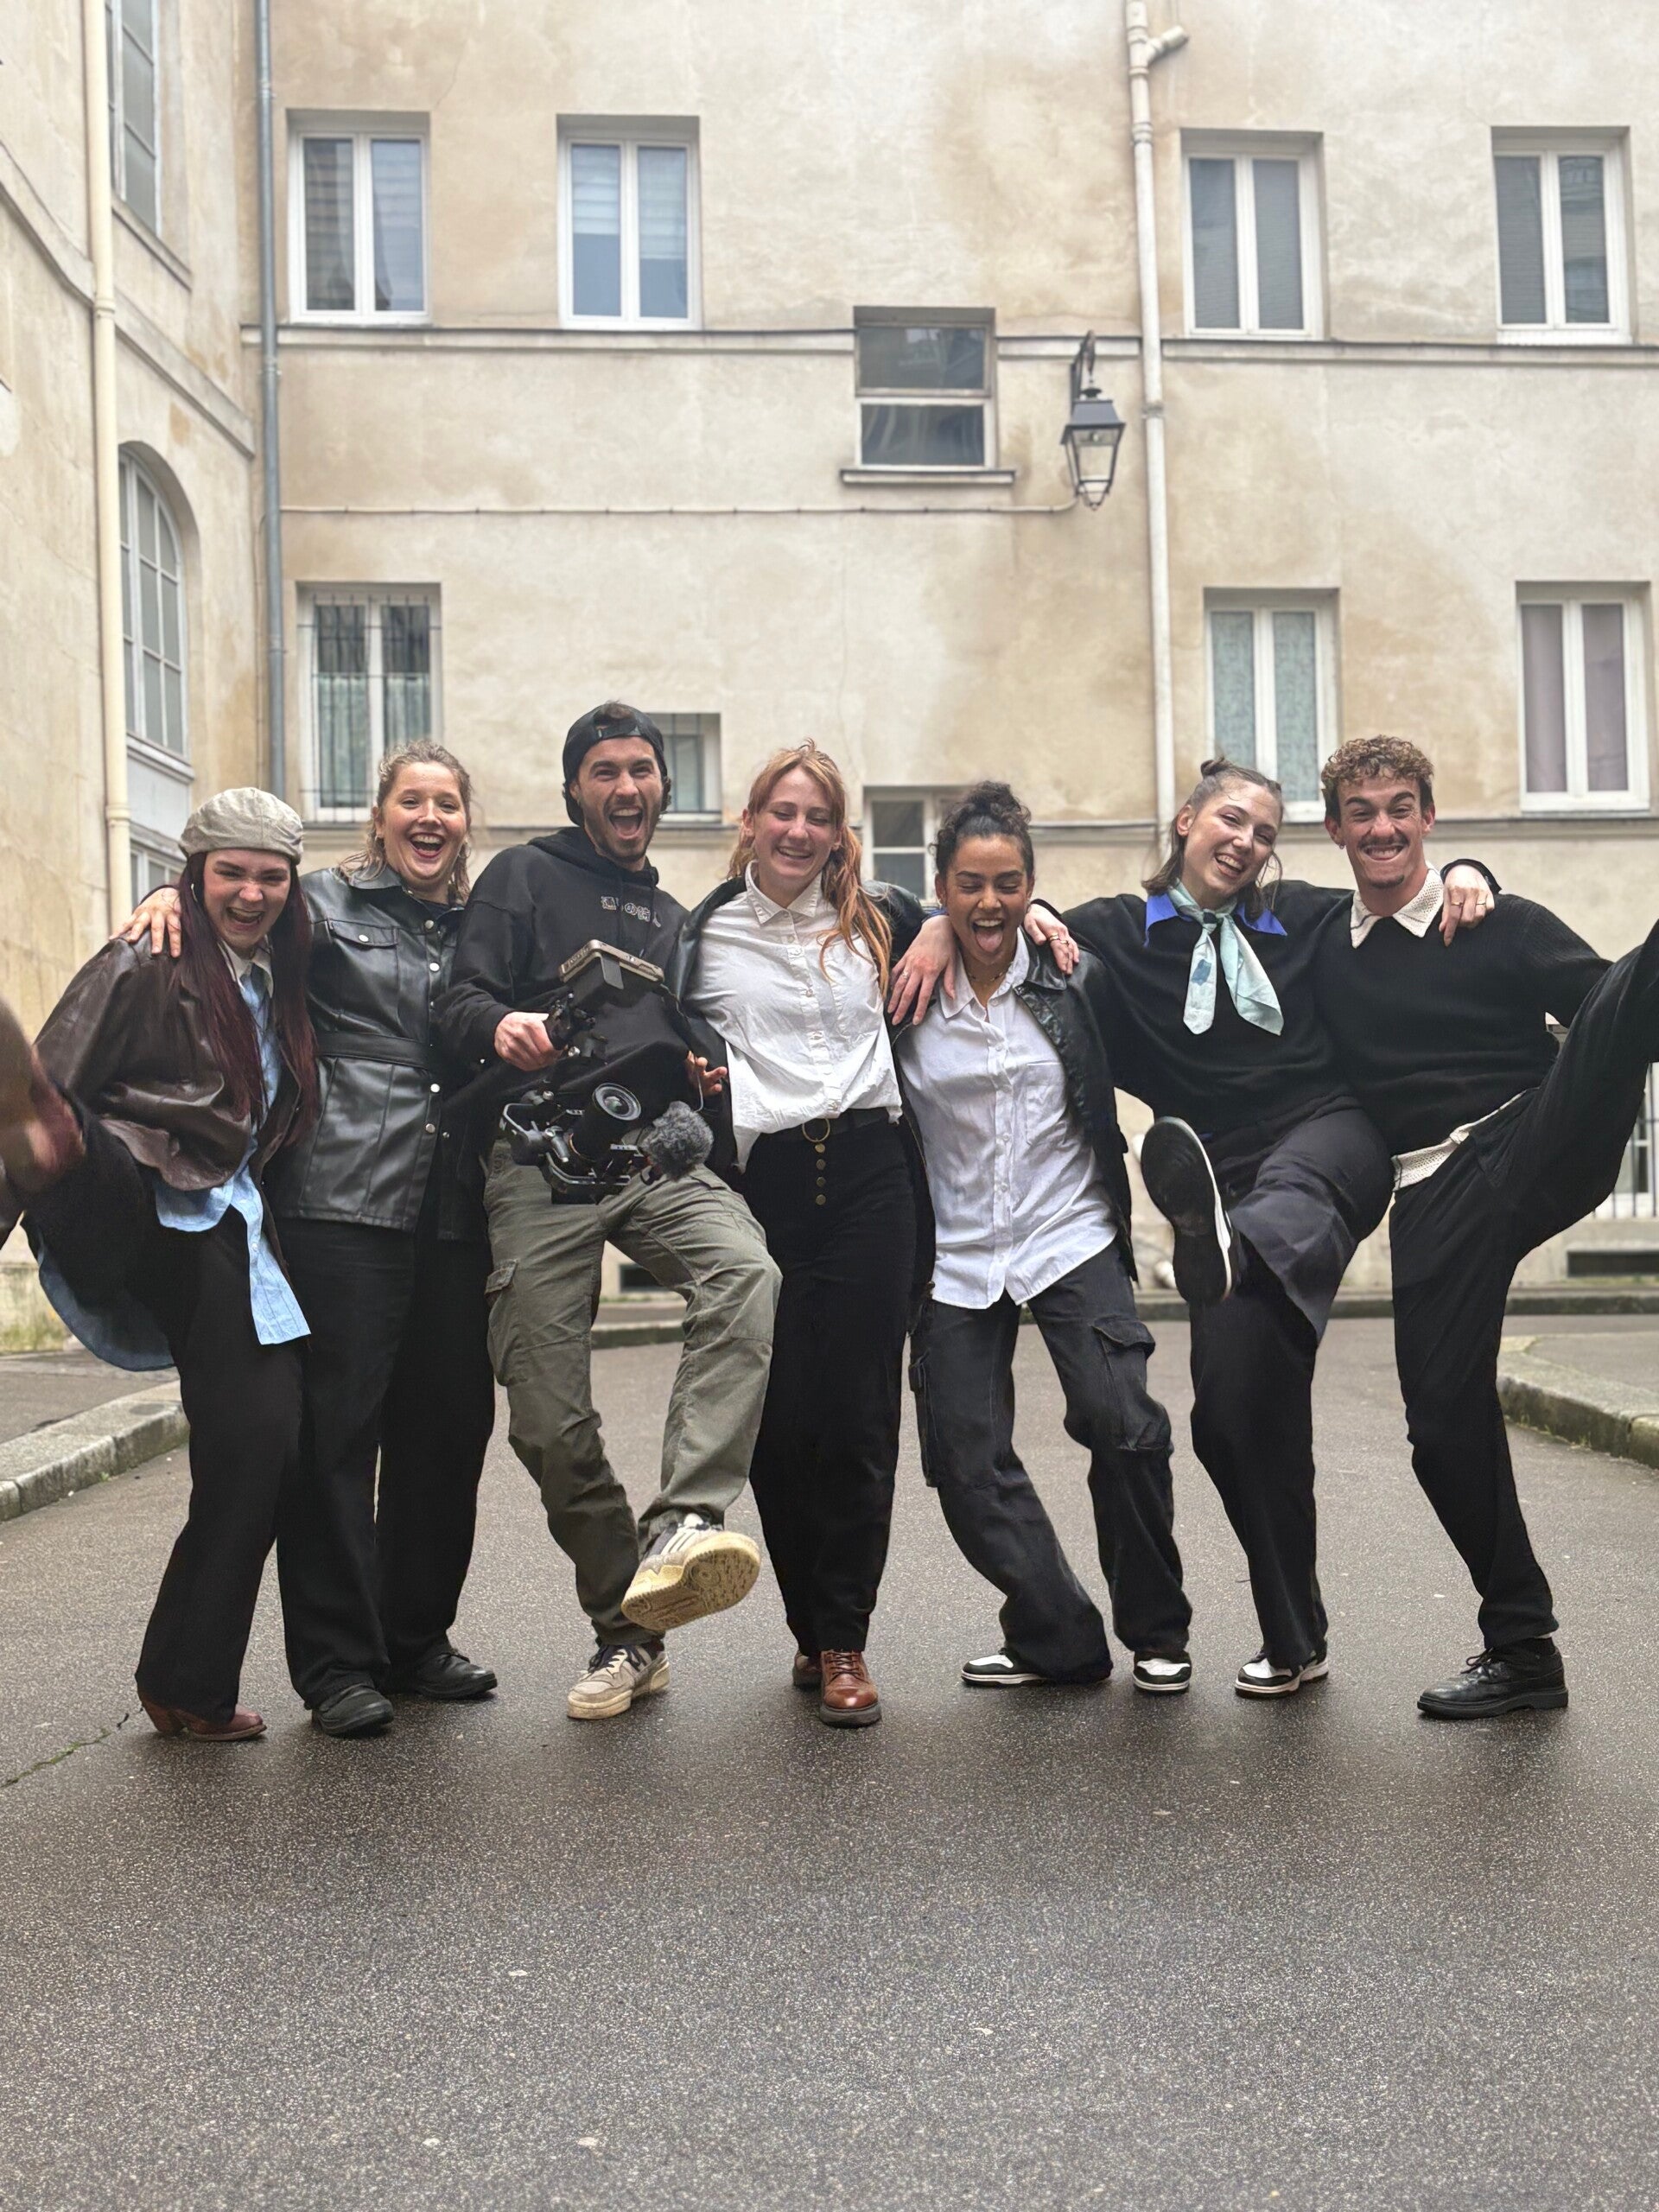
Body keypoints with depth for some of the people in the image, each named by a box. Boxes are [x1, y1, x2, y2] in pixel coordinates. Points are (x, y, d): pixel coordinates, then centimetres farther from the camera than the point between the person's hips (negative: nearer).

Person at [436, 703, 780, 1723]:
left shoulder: (672, 916, 27)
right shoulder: (524, 877, 12)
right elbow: (459, 1003, 0)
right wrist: (501, 1023, -22)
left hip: (658, 1156, 3)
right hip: (542, 1161, -2)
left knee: (747, 1275, -32)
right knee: (551, 1421, -5)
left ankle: (681, 1530, -38)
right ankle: (627, 1631, 11)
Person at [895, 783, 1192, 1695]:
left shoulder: (1074, 979, 0)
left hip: (1069, 1234, -1)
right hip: (953, 1253, 1)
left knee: (1122, 1422, -17)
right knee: (966, 1464, 0)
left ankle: (1155, 1629, 7)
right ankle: (1058, 1639, 19)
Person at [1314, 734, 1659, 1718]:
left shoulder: (1501, 924, 4)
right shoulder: (1322, 951, 14)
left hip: (1537, 1145, -3)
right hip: (1434, 1196, 3)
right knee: (1444, 1418, -1)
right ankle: (1521, 1649, 14)